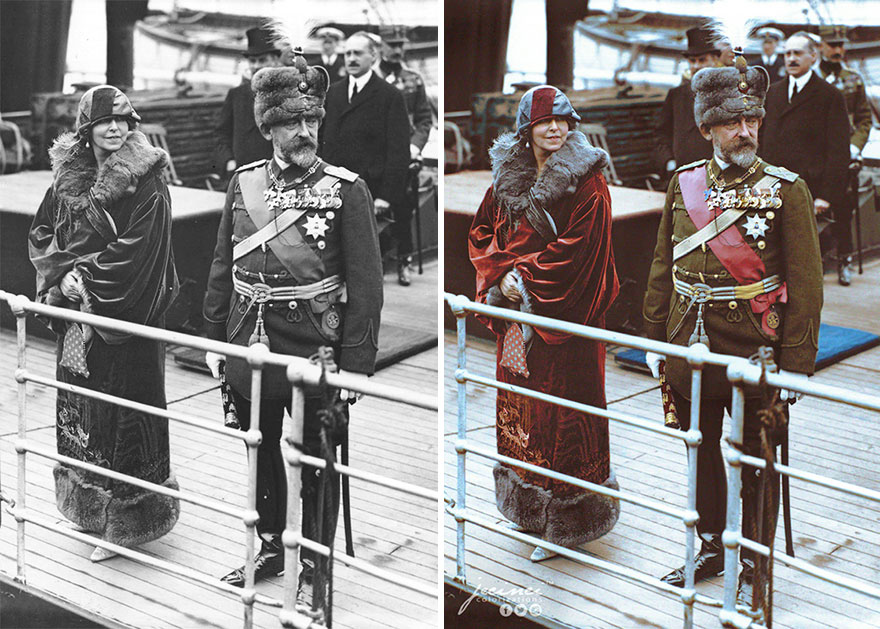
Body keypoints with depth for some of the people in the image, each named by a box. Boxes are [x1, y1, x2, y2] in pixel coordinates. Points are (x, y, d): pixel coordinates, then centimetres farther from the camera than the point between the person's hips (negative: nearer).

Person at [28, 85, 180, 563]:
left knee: (121, 409, -1)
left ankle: (128, 520, 11)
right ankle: (89, 506, 29)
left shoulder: (146, 182, -11)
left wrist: (89, 278, -16)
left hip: (126, 315, -6)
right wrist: (63, 275, -8)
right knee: (79, 407, 13)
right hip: (77, 313, 6)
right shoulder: (68, 176, 6)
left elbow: (139, 247, -18)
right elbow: (41, 234, 9)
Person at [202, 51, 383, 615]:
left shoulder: (346, 190, -9)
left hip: (312, 356, -5)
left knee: (315, 462, 8)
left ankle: (314, 568, 24)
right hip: (248, 350, 5)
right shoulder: (244, 183, 5)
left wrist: (355, 364, -13)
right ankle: (269, 548, 38)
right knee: (260, 451, 19)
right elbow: (223, 269, 12)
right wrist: (215, 340, 10)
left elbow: (366, 286, -10)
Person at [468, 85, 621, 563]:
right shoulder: (507, 175, 8)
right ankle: (531, 509, 27)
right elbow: (482, 232, 11)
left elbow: (579, 245, -16)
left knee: (561, 413, -2)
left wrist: (528, 277, -15)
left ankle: (566, 523, 9)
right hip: (518, 311, 6)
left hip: (565, 312, -6)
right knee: (519, 405, 12)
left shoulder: (586, 181, -9)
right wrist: (502, 275, -6)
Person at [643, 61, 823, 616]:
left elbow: (806, 284, -9)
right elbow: (664, 269, 11)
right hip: (690, 351, 5)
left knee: (755, 462, 8)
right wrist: (656, 340, 11)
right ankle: (710, 549, 37)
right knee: (702, 451, 18)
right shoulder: (684, 184, 4)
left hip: (753, 356, -4)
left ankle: (754, 567, 23)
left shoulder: (787, 190, -8)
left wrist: (796, 364, -13)